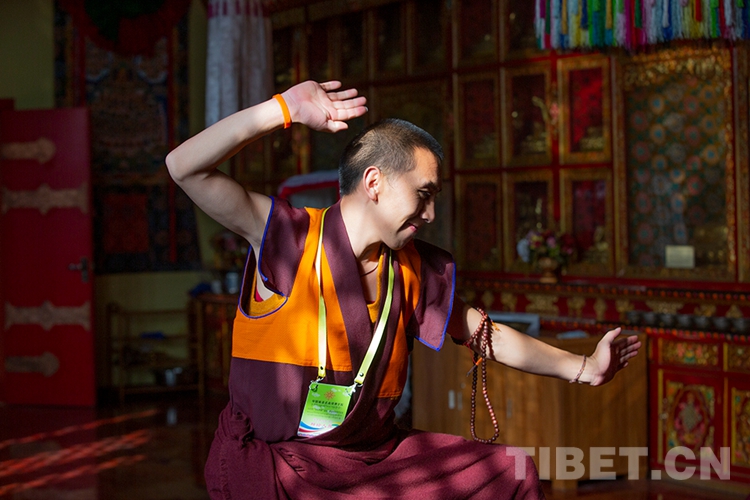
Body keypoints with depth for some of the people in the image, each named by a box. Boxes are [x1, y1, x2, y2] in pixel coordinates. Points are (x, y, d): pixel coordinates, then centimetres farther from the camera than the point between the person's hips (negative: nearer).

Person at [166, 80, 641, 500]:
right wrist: (285, 109, -22)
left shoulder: (415, 271, 6)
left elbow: (486, 335, 19)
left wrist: (582, 368, 18)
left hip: (374, 455, 6)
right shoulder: (288, 238, -10)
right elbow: (186, 167, -19)